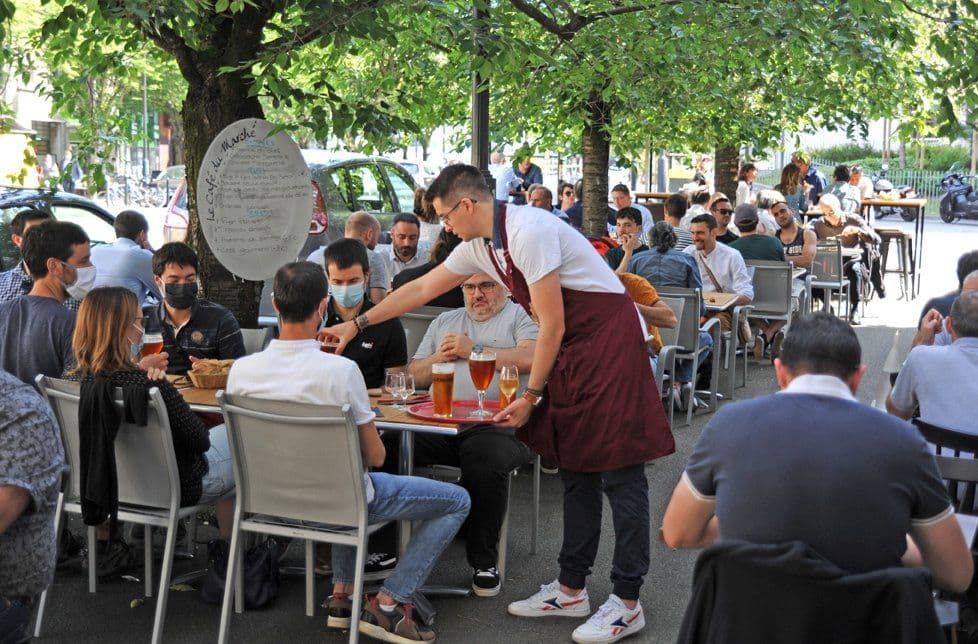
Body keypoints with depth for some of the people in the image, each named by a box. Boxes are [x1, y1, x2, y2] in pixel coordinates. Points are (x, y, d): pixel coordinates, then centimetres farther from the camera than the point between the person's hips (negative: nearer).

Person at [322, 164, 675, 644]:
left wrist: (530, 397, -11)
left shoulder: (528, 233, -21)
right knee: (575, 469, 11)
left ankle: (627, 602, -4)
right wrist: (357, 324, 23)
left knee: (618, 472, -7)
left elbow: (552, 325, -19)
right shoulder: (480, 246, 8)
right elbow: (421, 289, 19)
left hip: (608, 339, -10)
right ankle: (571, 590, 17)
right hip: (570, 350, 10)